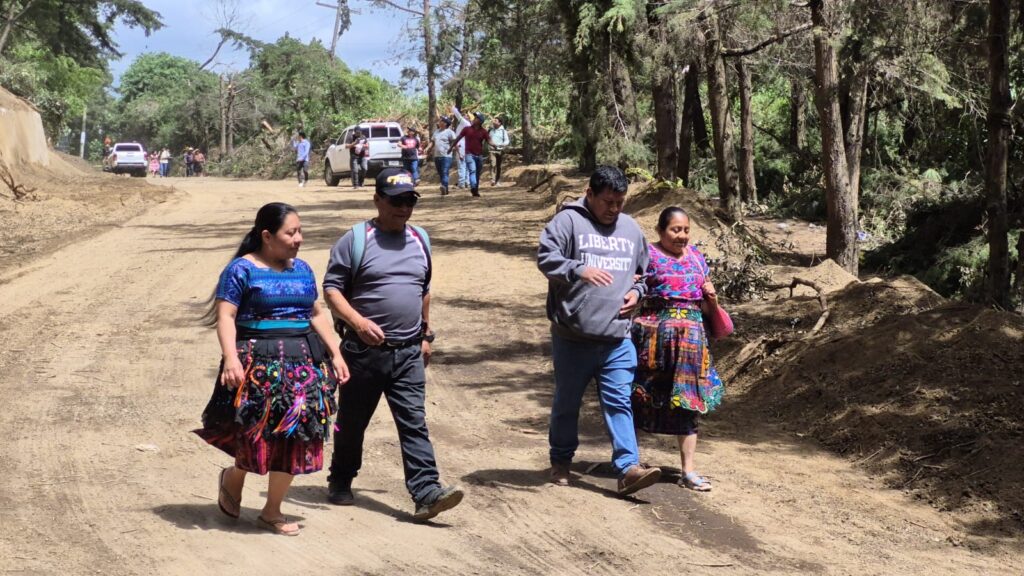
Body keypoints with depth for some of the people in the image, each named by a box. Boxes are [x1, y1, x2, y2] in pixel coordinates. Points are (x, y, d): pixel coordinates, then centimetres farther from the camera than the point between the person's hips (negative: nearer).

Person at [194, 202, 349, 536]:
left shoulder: (302, 269, 14)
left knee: (294, 435, 1)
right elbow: (225, 315, -11)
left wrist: (335, 354, 13)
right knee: (258, 431, -6)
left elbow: (316, 314, 20)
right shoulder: (242, 269, -5)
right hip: (258, 363, -6)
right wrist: (231, 358, -24)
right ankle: (233, 478, 28)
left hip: (303, 364, 6)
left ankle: (272, 511, 13)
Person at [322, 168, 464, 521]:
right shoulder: (355, 240, -5)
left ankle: (426, 492, -14)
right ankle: (340, 482, 28)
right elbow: (331, 289, -8)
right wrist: (358, 322, -21)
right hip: (364, 348, -3)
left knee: (414, 423, -6)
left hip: (408, 351, 3)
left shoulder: (420, 240, 12)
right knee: (352, 421, 11)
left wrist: (426, 334, 21)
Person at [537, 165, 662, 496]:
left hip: (617, 338, 3)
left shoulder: (631, 229, 15)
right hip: (573, 336, -3)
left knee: (619, 403, -4)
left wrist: (638, 291, 6)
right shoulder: (568, 221, -3)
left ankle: (628, 468, -10)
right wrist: (580, 270, -31)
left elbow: (645, 272, 27)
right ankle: (561, 461, 28)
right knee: (567, 403, 11)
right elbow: (546, 257, -16)